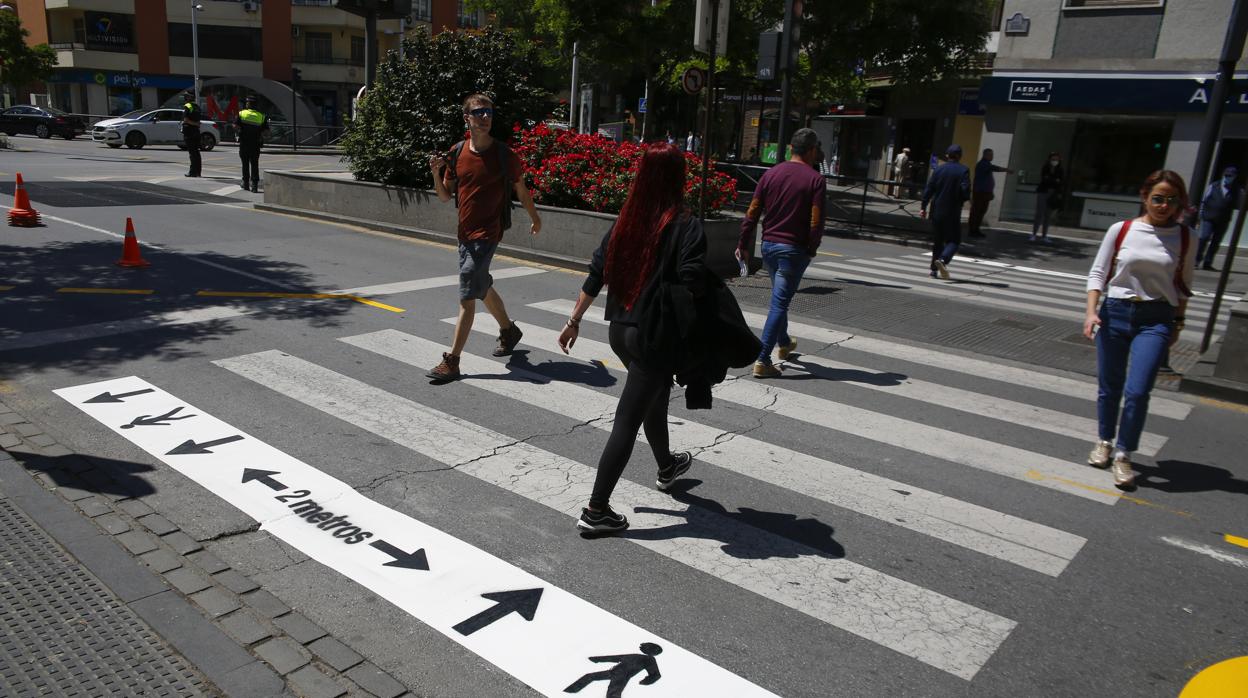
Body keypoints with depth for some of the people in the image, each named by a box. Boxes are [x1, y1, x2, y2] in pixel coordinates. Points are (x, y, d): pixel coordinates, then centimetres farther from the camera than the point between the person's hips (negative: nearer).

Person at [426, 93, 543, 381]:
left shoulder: (503, 154, -8)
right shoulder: (456, 153, 4)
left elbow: (521, 189, 6)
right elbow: (445, 196, 8)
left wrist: (535, 218, 17)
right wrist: (436, 172, -10)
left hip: (487, 233, -6)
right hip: (464, 232, 6)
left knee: (467, 296, -11)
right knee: (483, 287, 22)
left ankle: (451, 362, -9)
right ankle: (509, 331, 45)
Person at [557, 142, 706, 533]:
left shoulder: (625, 222, 3)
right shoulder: (686, 227, -13)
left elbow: (596, 275, 5)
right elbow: (692, 288, -21)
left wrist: (574, 321, 13)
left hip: (619, 331, 7)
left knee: (656, 397, 28)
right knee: (627, 421, 0)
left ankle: (667, 467, 51)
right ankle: (596, 511, 5)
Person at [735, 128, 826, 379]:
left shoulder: (771, 174, 3)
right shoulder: (815, 179, -9)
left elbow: (752, 213, 1)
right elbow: (816, 221, -14)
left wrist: (743, 244, 8)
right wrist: (812, 250, 1)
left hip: (769, 245, 5)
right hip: (794, 249, -5)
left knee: (779, 298, 24)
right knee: (779, 303, -3)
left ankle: (784, 343, 43)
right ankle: (762, 360, -6)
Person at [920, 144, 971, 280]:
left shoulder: (939, 169, 2)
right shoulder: (963, 171, -7)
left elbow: (928, 189, 0)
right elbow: (965, 192, -15)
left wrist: (923, 207, 4)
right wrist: (961, 200, 6)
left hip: (937, 211, 4)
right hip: (952, 213, -4)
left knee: (937, 240, 14)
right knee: (954, 240, 4)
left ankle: (934, 269, 15)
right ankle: (943, 259, -23)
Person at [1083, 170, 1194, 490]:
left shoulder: (1184, 237, 2)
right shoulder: (1120, 230, -2)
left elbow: (1183, 286, 12)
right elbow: (1098, 273, 2)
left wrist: (1178, 323, 10)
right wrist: (1092, 311, -9)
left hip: (1156, 319, 0)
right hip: (1115, 312, 1)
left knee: (1137, 391, -11)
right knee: (1109, 387, 11)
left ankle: (1123, 456, 3)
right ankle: (1104, 441, 33)